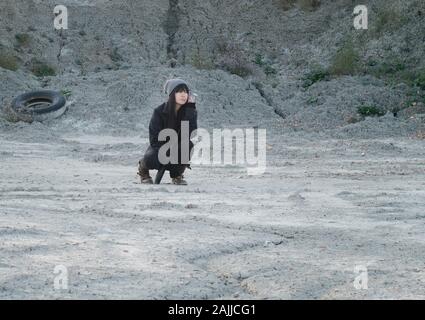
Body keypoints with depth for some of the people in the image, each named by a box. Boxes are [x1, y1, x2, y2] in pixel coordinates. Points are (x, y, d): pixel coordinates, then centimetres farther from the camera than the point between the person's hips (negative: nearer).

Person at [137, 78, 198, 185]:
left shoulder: (189, 111, -10)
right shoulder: (159, 111, -15)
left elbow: (190, 132, -27)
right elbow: (154, 139, -15)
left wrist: (190, 108, -30)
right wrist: (167, 154, -26)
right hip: (159, 147, -2)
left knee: (188, 145, -33)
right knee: (151, 159, -38)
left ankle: (177, 174, -5)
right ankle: (143, 168, 3)